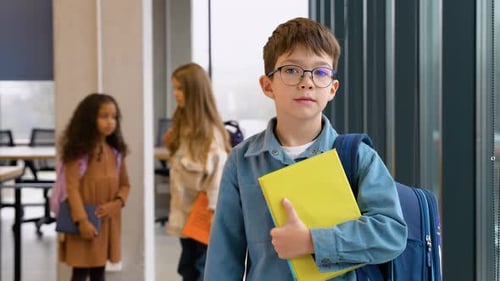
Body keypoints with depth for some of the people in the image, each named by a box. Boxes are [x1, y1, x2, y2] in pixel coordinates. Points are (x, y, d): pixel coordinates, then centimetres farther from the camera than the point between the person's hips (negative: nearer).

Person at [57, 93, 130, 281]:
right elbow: (72, 188, -14)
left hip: (109, 220, 5)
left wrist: (117, 203, -9)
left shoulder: (116, 151, 7)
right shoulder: (78, 151, -11)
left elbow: (125, 184, 11)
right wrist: (81, 220, -20)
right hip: (86, 221, -5)